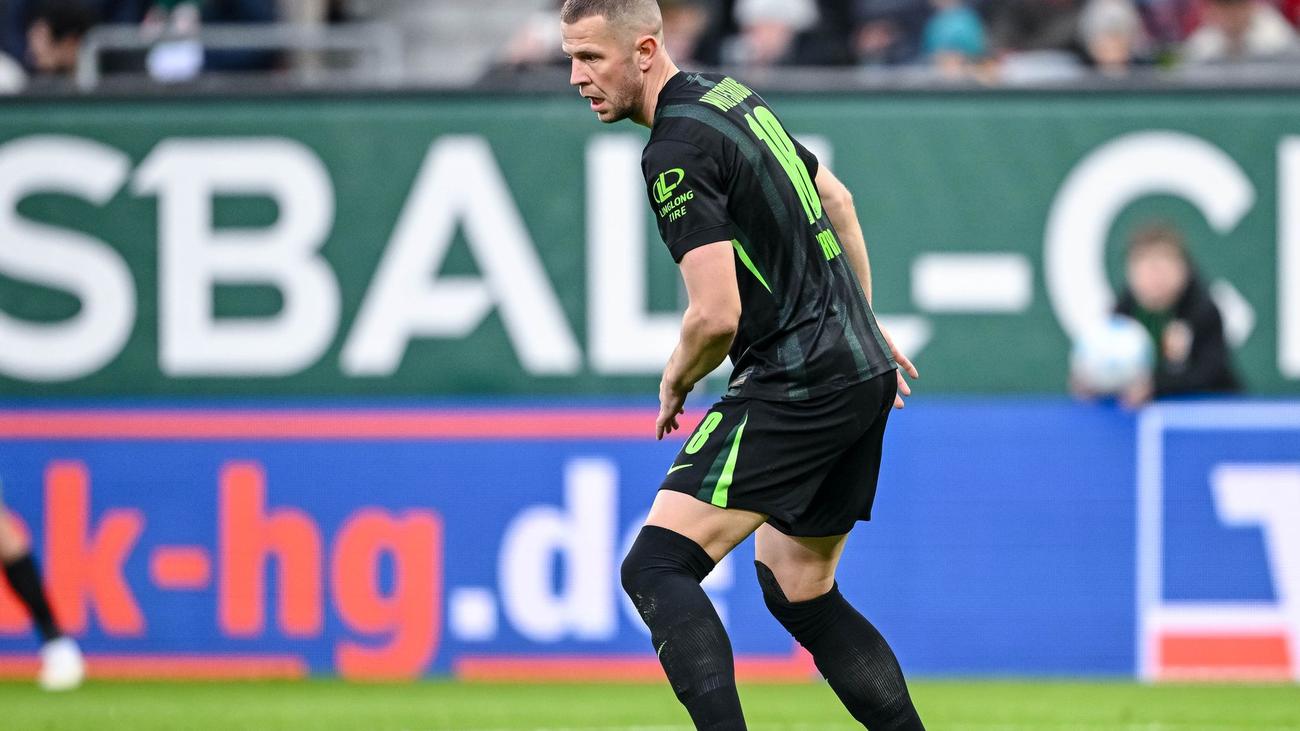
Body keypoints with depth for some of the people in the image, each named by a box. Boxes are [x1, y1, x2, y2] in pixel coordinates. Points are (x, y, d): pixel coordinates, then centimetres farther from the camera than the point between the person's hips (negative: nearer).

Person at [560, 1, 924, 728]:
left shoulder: (677, 153, -17)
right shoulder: (731, 96, 13)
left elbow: (717, 315, -22)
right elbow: (835, 200, 27)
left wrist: (676, 382, -2)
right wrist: (862, 321, 34)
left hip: (797, 385, -10)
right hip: (863, 375, 10)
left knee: (656, 567, -14)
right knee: (798, 589, 18)